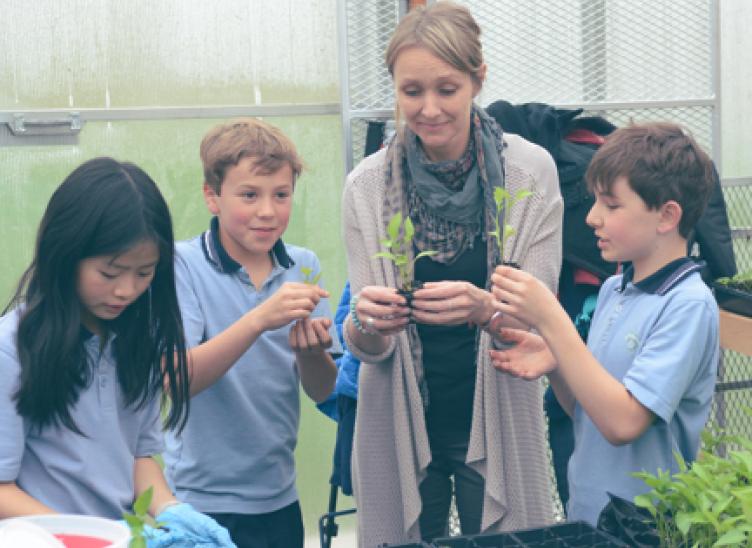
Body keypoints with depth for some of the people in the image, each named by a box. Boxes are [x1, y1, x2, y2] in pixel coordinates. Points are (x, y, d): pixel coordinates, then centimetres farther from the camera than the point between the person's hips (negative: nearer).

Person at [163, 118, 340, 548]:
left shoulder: (304, 267, 1)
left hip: (279, 498, 4)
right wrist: (260, 319, -33)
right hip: (203, 502, -4)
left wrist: (311, 352, -22)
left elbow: (322, 391, 0)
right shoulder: (183, 266, -11)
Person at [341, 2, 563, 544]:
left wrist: (485, 308, -30)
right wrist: (366, 324, -26)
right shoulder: (368, 184, -7)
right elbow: (369, 347, -4)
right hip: (401, 424, 1)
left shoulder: (530, 170, -10)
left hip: (497, 419, -1)